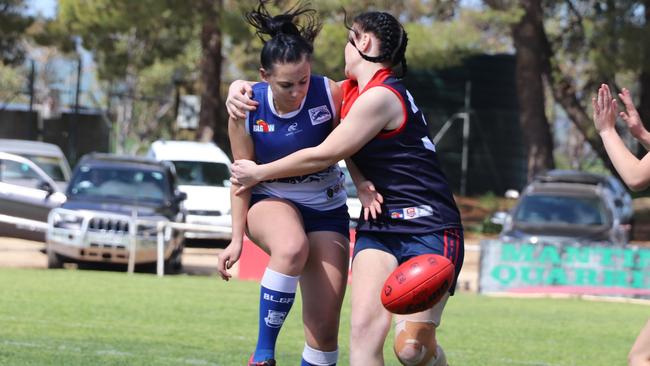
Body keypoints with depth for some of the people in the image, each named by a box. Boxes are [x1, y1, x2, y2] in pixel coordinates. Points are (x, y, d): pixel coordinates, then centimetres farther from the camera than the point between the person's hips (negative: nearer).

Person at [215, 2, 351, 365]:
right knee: (291, 247, -39)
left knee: (324, 329, -5)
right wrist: (237, 238, -5)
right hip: (271, 201, -1)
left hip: (326, 209, 1)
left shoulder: (332, 95, -19)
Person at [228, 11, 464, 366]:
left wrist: (259, 172, 1)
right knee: (364, 327, -16)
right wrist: (240, 87, 8)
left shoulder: (380, 96, -14)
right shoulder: (351, 91, 14)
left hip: (428, 227, -7)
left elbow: (324, 156, -10)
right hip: (379, 224, 7)